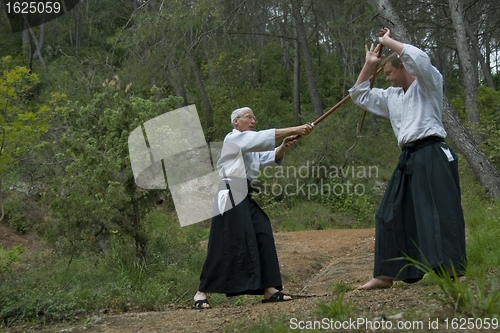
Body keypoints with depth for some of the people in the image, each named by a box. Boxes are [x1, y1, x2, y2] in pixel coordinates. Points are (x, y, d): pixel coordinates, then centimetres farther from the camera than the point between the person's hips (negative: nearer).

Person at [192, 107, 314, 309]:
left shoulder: (250, 145, 25)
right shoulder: (233, 139, -2)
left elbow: (270, 158, 11)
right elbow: (264, 137, -14)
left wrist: (284, 146, -8)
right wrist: (295, 130, -15)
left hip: (243, 198, 10)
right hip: (229, 197, -10)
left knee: (262, 237, 1)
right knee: (225, 246, -12)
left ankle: (269, 289, 4)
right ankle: (201, 293, -4)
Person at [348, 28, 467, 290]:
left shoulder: (428, 84, 0)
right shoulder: (391, 96, 20)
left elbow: (419, 58, -19)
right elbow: (360, 95, 27)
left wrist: (387, 41, -6)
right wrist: (369, 65, 19)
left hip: (432, 155, -8)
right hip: (409, 159, 8)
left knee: (441, 211, -16)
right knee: (392, 214, 7)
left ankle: (455, 272, -18)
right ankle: (386, 275, 14)